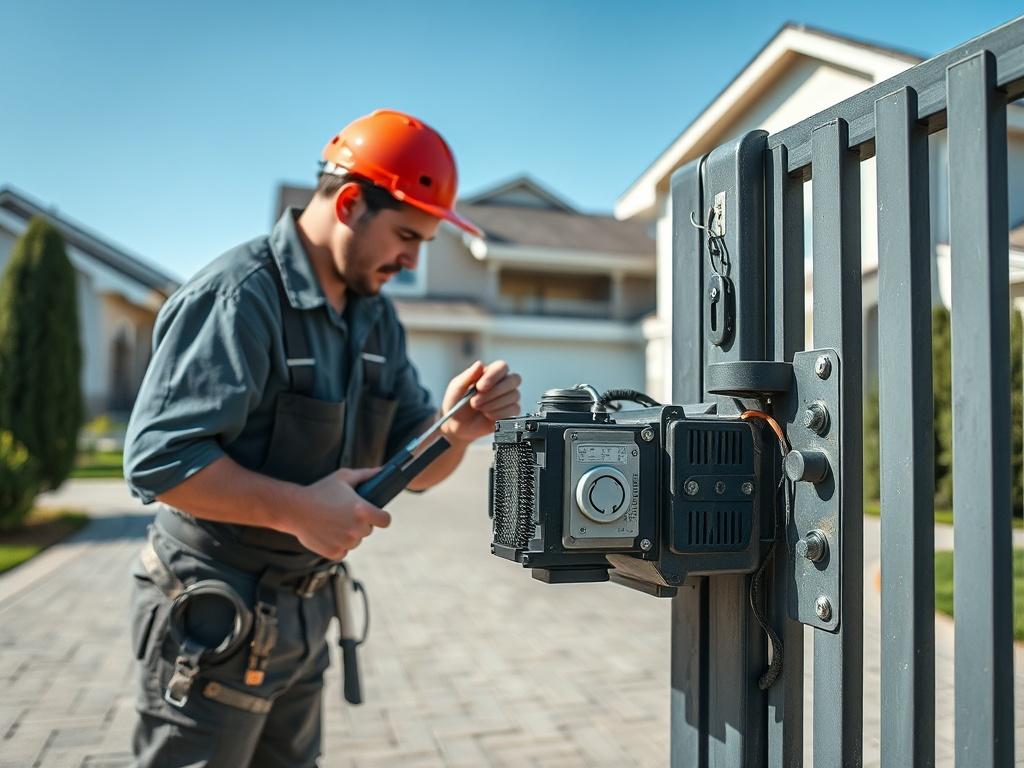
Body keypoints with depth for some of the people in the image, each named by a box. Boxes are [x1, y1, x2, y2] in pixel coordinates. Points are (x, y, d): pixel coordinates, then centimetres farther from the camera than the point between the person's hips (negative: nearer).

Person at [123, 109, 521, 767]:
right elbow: (156, 459, -25)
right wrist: (298, 509, -27)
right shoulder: (240, 295, -19)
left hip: (306, 612, 8)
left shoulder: (376, 317, 6)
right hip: (214, 618, -7)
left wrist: (458, 429, -14)